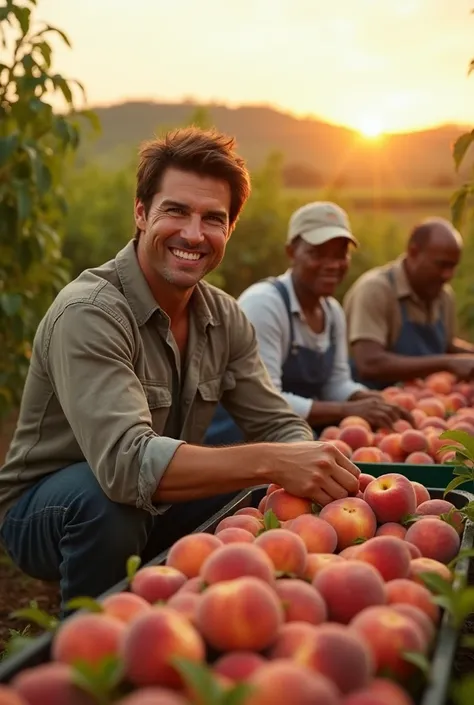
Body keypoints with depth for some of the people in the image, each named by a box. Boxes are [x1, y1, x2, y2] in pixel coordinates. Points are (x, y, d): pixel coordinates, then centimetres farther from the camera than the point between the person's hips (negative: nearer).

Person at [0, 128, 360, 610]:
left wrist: (316, 472, -27)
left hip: (154, 512, 6)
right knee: (108, 497, -35)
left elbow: (279, 426, -4)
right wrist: (271, 463, -46)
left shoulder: (226, 319, -4)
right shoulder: (88, 314, -26)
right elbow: (127, 462, -38)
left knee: (279, 501, -9)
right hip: (44, 510, -6)